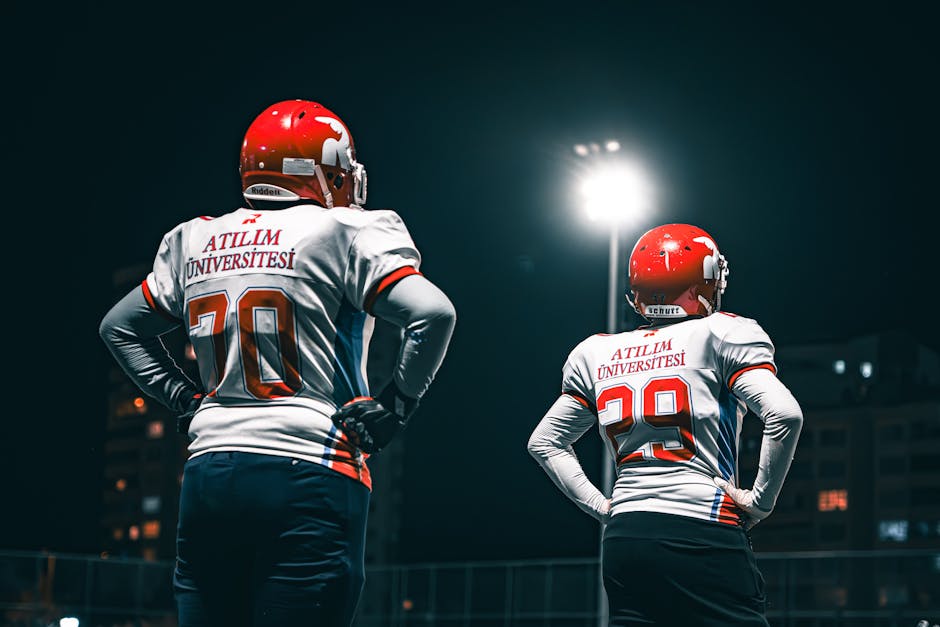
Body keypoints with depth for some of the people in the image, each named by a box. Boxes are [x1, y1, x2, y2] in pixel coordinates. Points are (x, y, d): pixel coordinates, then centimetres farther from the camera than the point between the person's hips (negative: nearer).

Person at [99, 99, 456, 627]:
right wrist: (393, 409, -4)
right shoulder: (341, 233, -3)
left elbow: (120, 328, 26)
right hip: (307, 476, -5)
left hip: (208, 473, 5)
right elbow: (433, 314, -14)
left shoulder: (196, 243, 14)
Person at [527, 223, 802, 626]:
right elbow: (784, 414, -13)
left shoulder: (598, 355, 16)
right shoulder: (721, 336, 0)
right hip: (704, 531, -5)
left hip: (624, 539, 6)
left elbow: (545, 442, 21)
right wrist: (761, 500, -4)